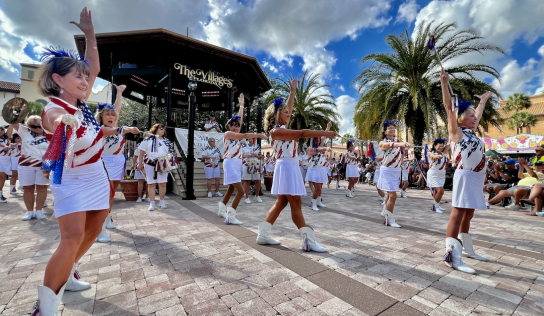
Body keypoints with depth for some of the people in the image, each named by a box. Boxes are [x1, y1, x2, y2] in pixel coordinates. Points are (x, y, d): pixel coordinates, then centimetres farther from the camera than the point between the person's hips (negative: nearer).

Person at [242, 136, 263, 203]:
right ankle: (247, 198, 8)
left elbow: (261, 156, 12)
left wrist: (256, 155, -7)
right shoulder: (244, 145, 5)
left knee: (258, 181, 3)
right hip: (246, 165, -2)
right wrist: (245, 156, -13)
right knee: (247, 181, -2)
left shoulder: (257, 146, 11)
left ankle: (257, 196, 22)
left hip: (256, 166, 3)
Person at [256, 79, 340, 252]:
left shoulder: (282, 127, 15)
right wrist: (324, 132, -22)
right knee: (296, 204, -7)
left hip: (291, 167, 10)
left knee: (281, 203, 11)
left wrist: (293, 89, 29)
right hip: (286, 167, -10)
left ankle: (263, 235, 19)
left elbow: (289, 107, 24)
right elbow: (301, 133, -21)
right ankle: (308, 241, 0)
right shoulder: (276, 131, -13)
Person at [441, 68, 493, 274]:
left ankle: (466, 248, 26)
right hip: (465, 177, -9)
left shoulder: (471, 132, 18)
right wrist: (444, 83, -18)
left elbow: (479, 112, 36)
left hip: (476, 178, 9)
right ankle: (453, 256, -13)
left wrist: (484, 99, 49)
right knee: (458, 214, -12)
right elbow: (449, 107, -12)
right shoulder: (457, 132, -3)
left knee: (468, 215, 14)